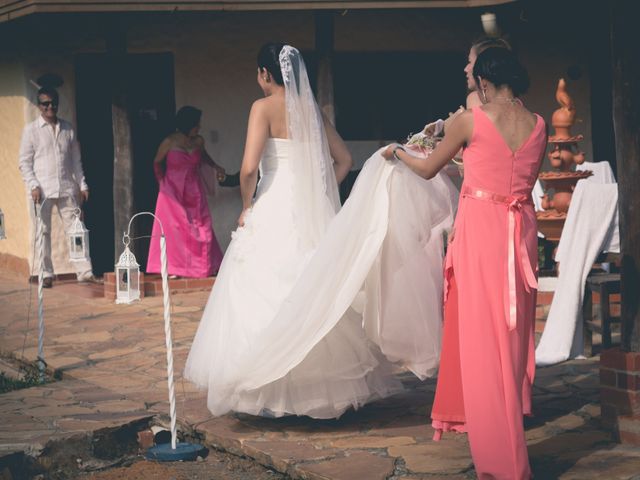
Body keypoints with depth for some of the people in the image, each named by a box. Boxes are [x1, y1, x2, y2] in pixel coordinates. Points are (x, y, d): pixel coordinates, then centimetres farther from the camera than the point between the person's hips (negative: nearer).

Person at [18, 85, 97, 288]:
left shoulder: (67, 128, 13)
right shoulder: (31, 130, 4)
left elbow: (76, 159, 16)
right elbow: (25, 162, 1)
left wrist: (82, 185, 9)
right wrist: (33, 185, -10)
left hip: (67, 188, 2)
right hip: (43, 190, -2)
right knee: (43, 231, 0)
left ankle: (84, 271, -4)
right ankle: (46, 275, 4)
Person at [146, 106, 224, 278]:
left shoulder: (198, 142, 1)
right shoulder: (169, 142, -11)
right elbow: (157, 163, 6)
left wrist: (216, 167, 16)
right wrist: (162, 182, 8)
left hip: (194, 192, 4)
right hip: (173, 191, -4)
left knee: (200, 228, 1)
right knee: (174, 228, -7)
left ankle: (202, 267, 7)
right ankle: (174, 268, -4)